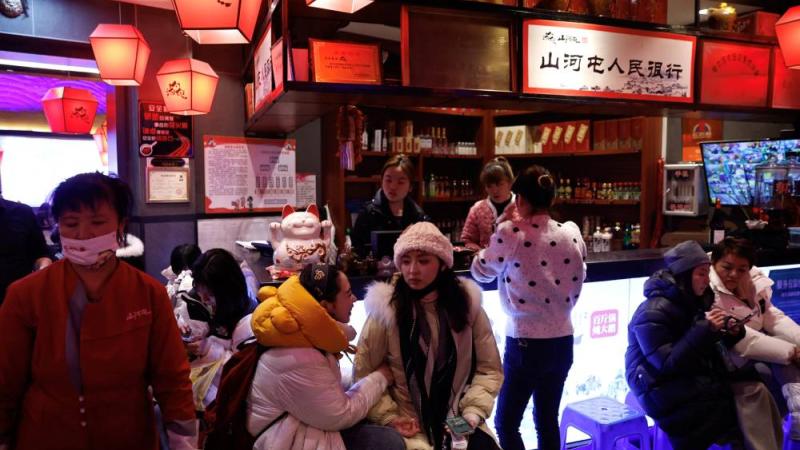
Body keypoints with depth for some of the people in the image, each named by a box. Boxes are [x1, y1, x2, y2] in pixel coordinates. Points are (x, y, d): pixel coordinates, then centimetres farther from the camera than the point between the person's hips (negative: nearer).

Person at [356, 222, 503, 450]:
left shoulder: (468, 303, -1)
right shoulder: (385, 309, -9)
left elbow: (489, 369, 5)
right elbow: (364, 375, -2)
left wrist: (473, 411, -7)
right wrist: (389, 418, -10)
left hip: (459, 422, 3)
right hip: (409, 427, -2)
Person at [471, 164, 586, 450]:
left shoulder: (511, 234, -14)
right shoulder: (572, 234, 0)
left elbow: (482, 272, 1)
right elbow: (575, 288, 9)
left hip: (526, 343, -5)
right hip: (562, 340, 5)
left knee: (506, 423, 10)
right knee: (548, 420, 19)